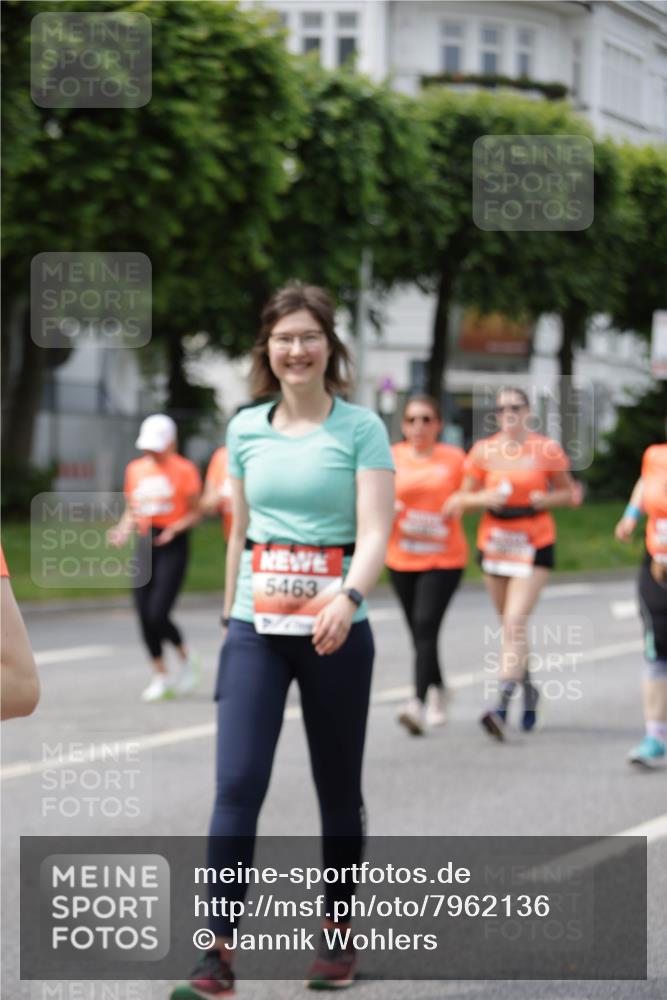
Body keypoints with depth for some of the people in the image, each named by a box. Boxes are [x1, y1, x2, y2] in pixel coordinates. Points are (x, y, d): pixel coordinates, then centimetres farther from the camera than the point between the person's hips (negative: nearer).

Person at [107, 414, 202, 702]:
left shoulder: (184, 469, -5)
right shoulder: (135, 469, 11)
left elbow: (195, 513, -3)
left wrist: (174, 528, -20)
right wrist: (123, 530, 0)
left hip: (172, 545, -5)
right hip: (145, 543, 5)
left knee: (158, 614, -13)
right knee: (144, 615, 1)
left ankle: (186, 659, 14)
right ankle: (160, 676, 15)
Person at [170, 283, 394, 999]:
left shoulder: (361, 429, -4)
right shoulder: (245, 430, 8)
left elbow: (375, 533, -13)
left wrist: (347, 598, -31)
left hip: (335, 629, -2)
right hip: (256, 627, 2)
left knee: (338, 789, 9)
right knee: (237, 784, -10)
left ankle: (337, 938, 24)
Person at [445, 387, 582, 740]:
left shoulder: (547, 450, -2)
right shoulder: (483, 450, 3)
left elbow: (568, 491, 8)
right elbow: (465, 497, 6)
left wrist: (548, 499, -13)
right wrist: (485, 498, -14)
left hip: (534, 543, -4)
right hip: (494, 541, 4)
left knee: (515, 621, -16)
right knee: (508, 623, 13)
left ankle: (502, 705, -23)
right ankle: (528, 689, 36)